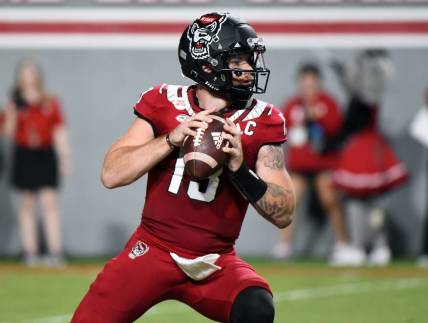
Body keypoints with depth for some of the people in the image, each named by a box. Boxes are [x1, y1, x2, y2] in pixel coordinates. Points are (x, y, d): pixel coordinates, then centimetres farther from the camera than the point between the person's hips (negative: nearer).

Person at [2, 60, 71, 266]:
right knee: (26, 205, 3)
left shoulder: (51, 103, 4)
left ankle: (55, 251, -11)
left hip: (45, 156, -1)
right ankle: (30, 252, 6)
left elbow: (60, 133, 5)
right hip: (23, 155, 1)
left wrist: (64, 158, 0)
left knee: (49, 202, -8)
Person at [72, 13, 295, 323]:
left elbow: (284, 214, -5)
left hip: (216, 263, 0)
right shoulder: (164, 103, -1)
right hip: (153, 250, 0)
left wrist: (239, 167, -20)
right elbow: (112, 175, -8)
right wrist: (171, 138, -20)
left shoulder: (262, 122, -1)